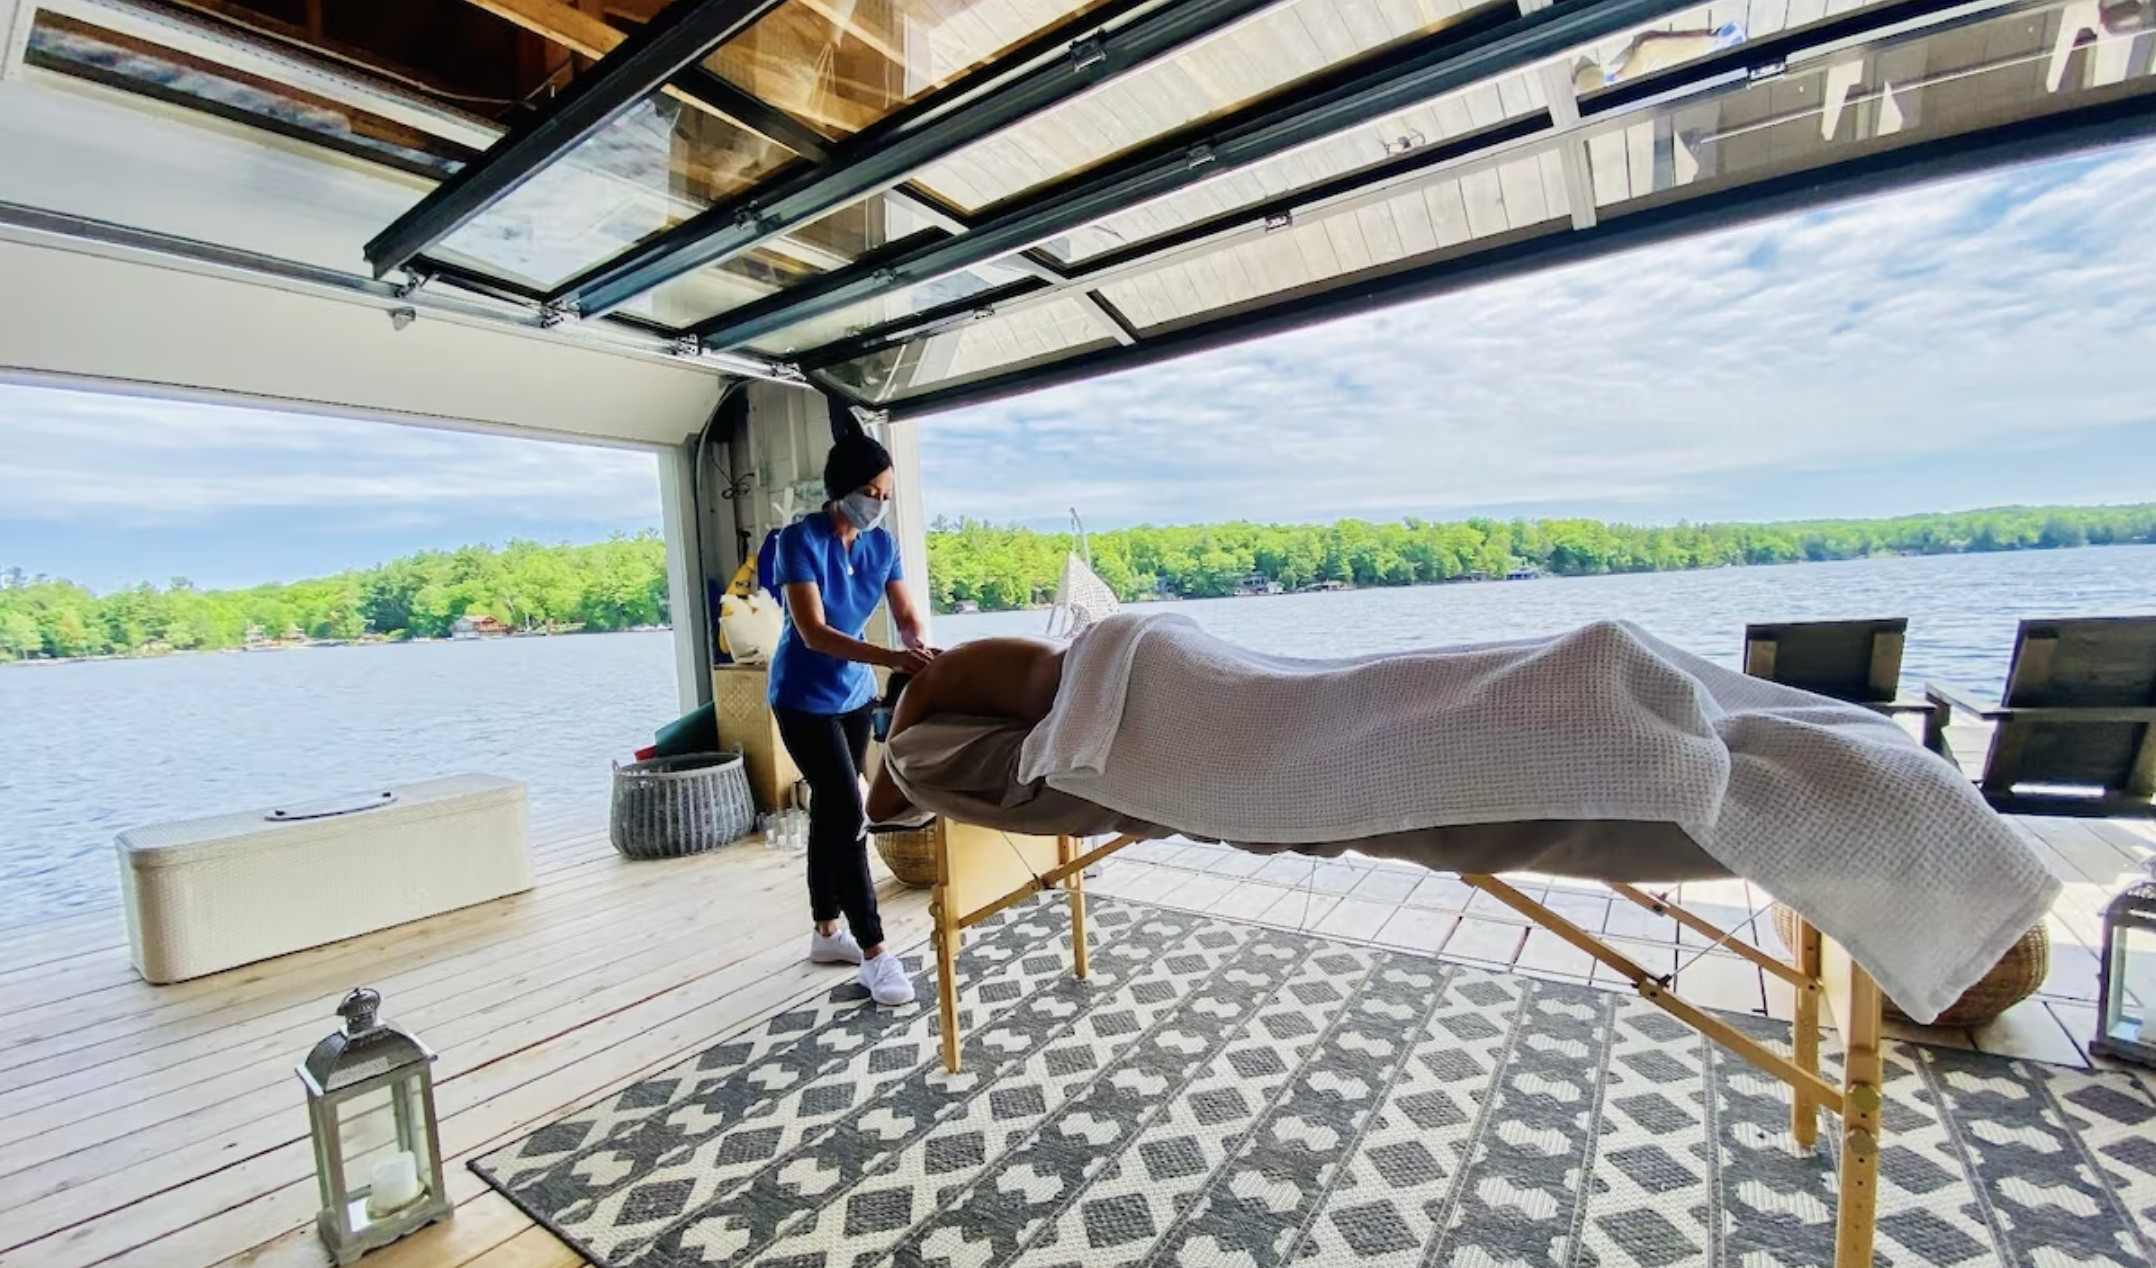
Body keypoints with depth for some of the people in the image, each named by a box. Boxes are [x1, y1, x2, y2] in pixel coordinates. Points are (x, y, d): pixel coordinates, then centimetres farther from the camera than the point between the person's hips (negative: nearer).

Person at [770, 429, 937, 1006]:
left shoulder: (882, 543, -1)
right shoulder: (801, 540, -19)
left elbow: (905, 615, -2)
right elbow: (813, 632, -27)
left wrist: (922, 650, -26)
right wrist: (892, 659, -39)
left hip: (855, 694, 6)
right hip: (805, 699, -6)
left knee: (830, 811, 15)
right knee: (848, 817, -10)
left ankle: (826, 933, 28)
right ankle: (874, 953, 0)